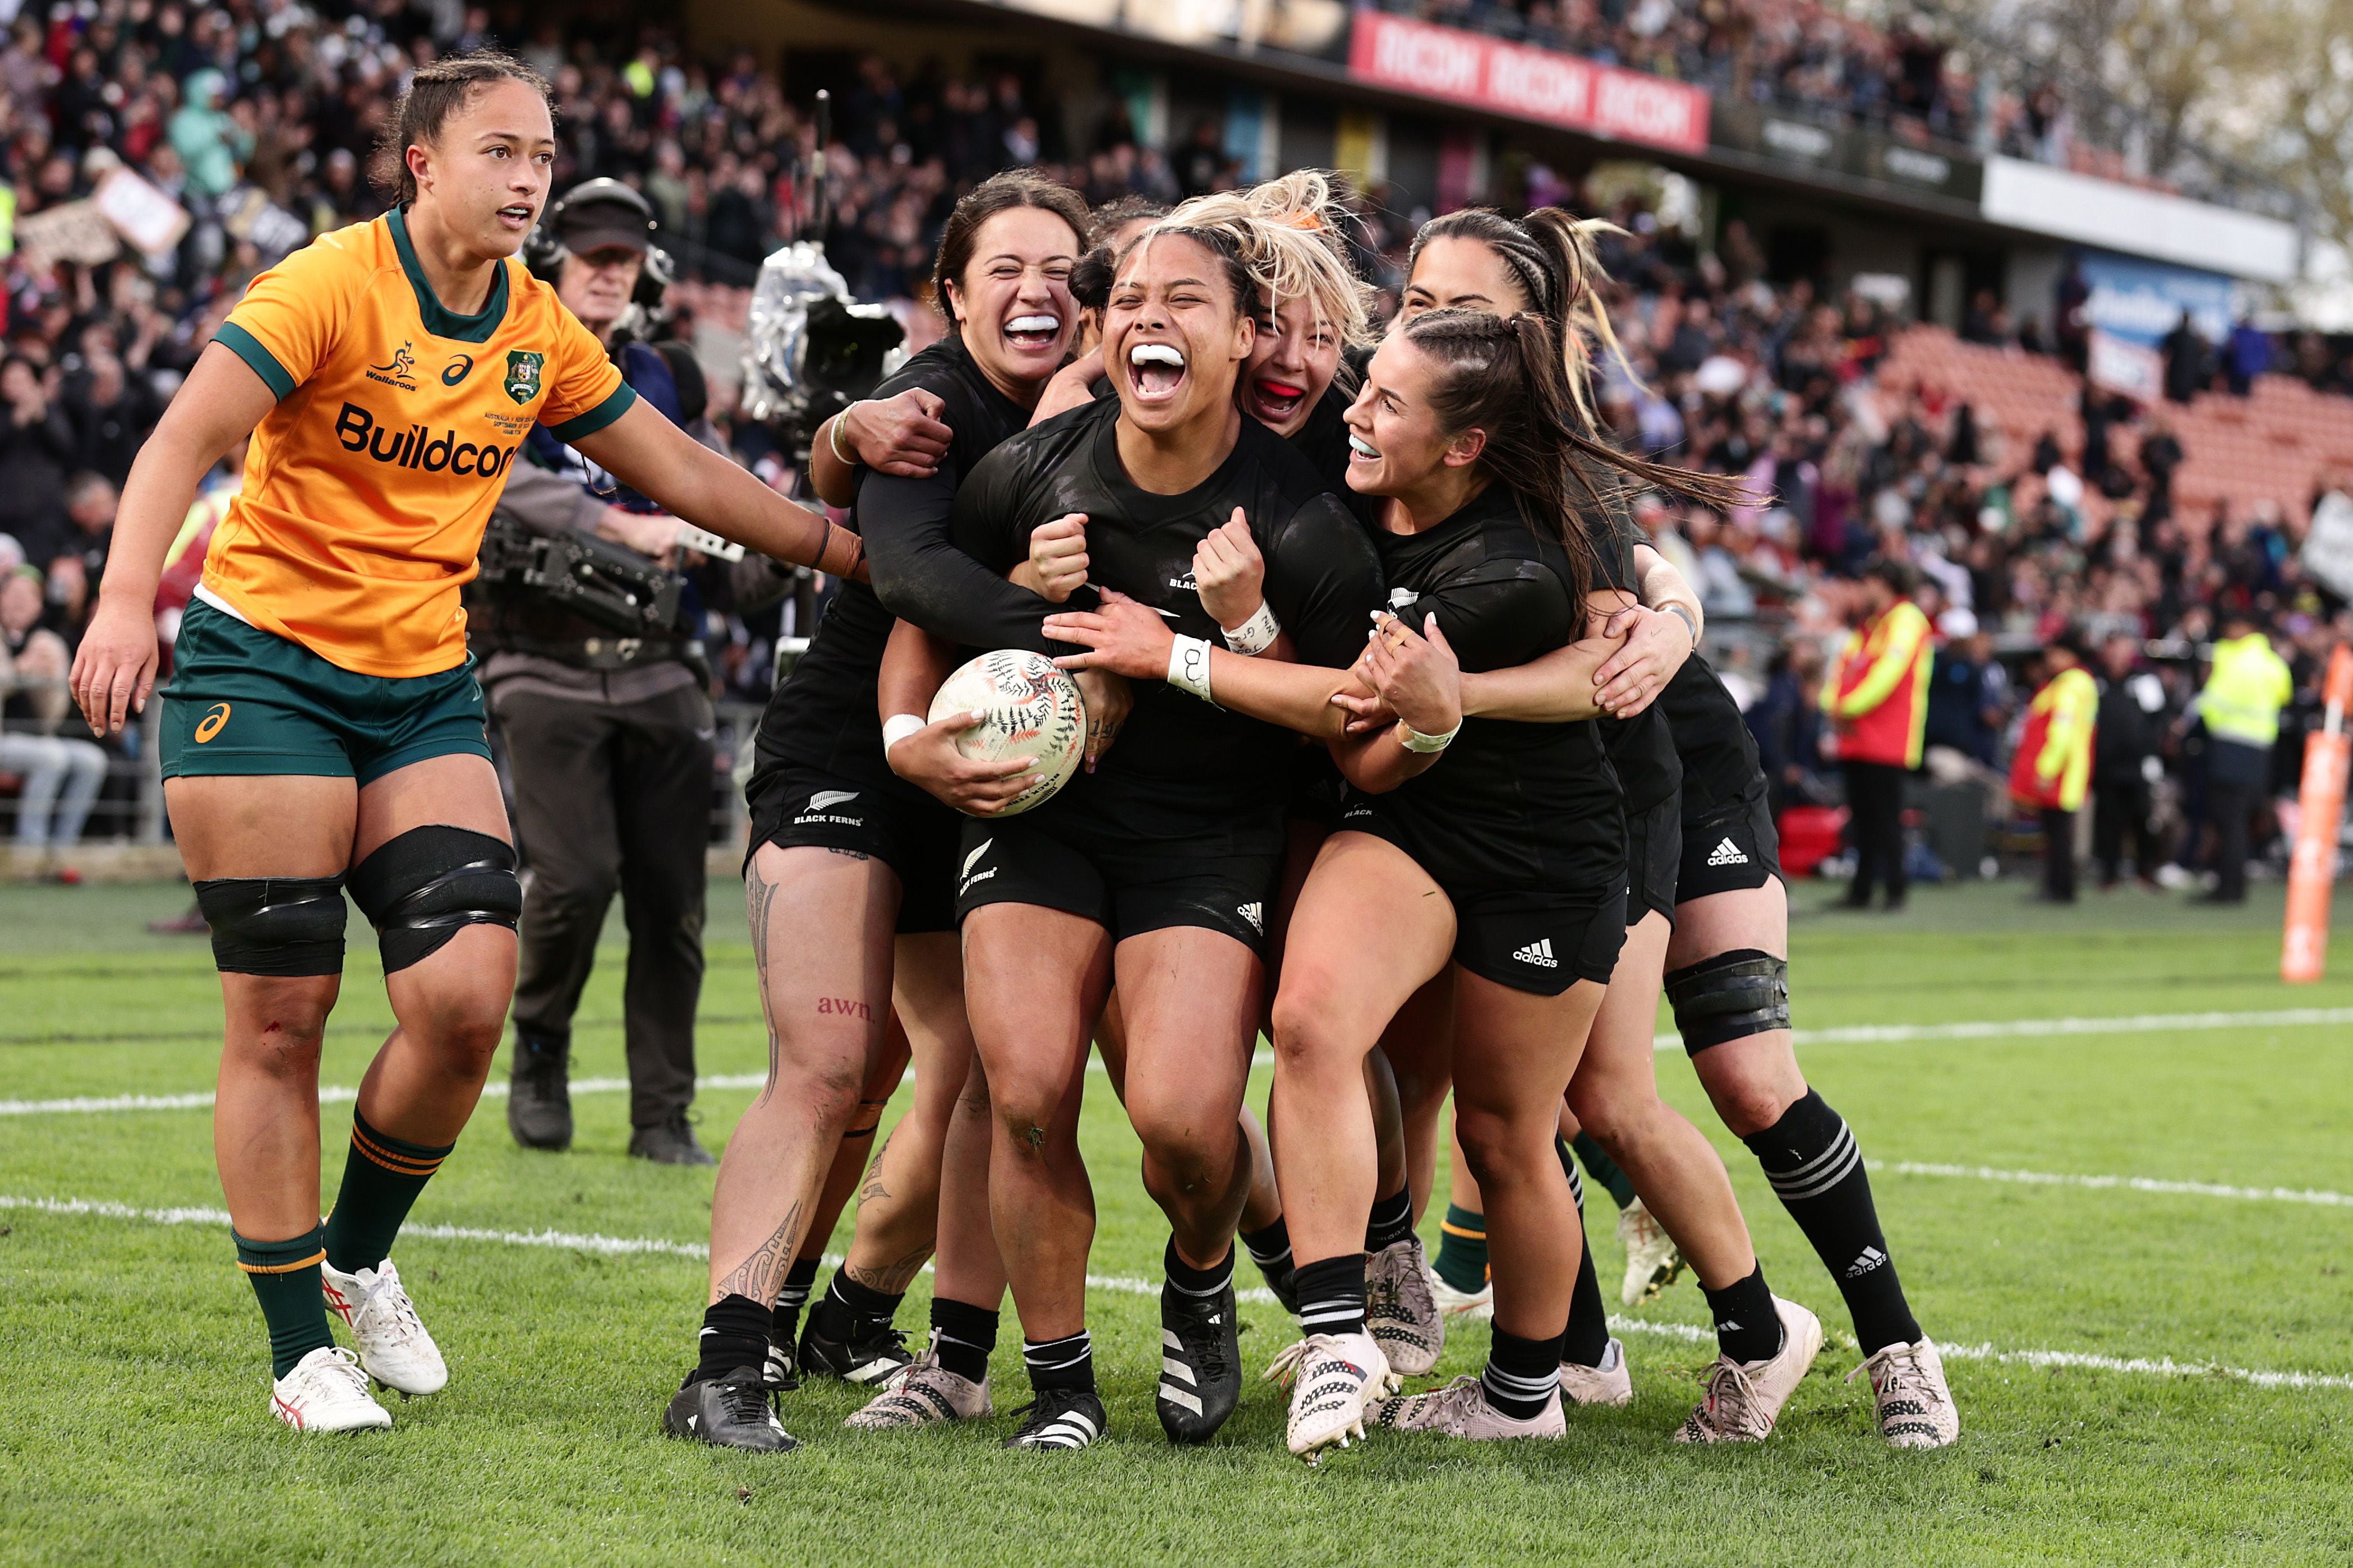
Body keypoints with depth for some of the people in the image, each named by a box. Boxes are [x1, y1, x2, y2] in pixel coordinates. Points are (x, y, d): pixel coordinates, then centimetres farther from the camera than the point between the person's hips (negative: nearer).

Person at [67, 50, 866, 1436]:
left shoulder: (540, 332, 7)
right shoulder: (335, 284, -11)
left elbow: (683, 473, 17)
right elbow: (184, 439, -21)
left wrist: (846, 547, 14)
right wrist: (128, 598, -35)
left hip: (426, 685, 5)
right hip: (264, 660, -5)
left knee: (467, 994, -11)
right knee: (281, 1016, -5)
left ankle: (360, 1259, 15)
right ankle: (302, 1353, 7)